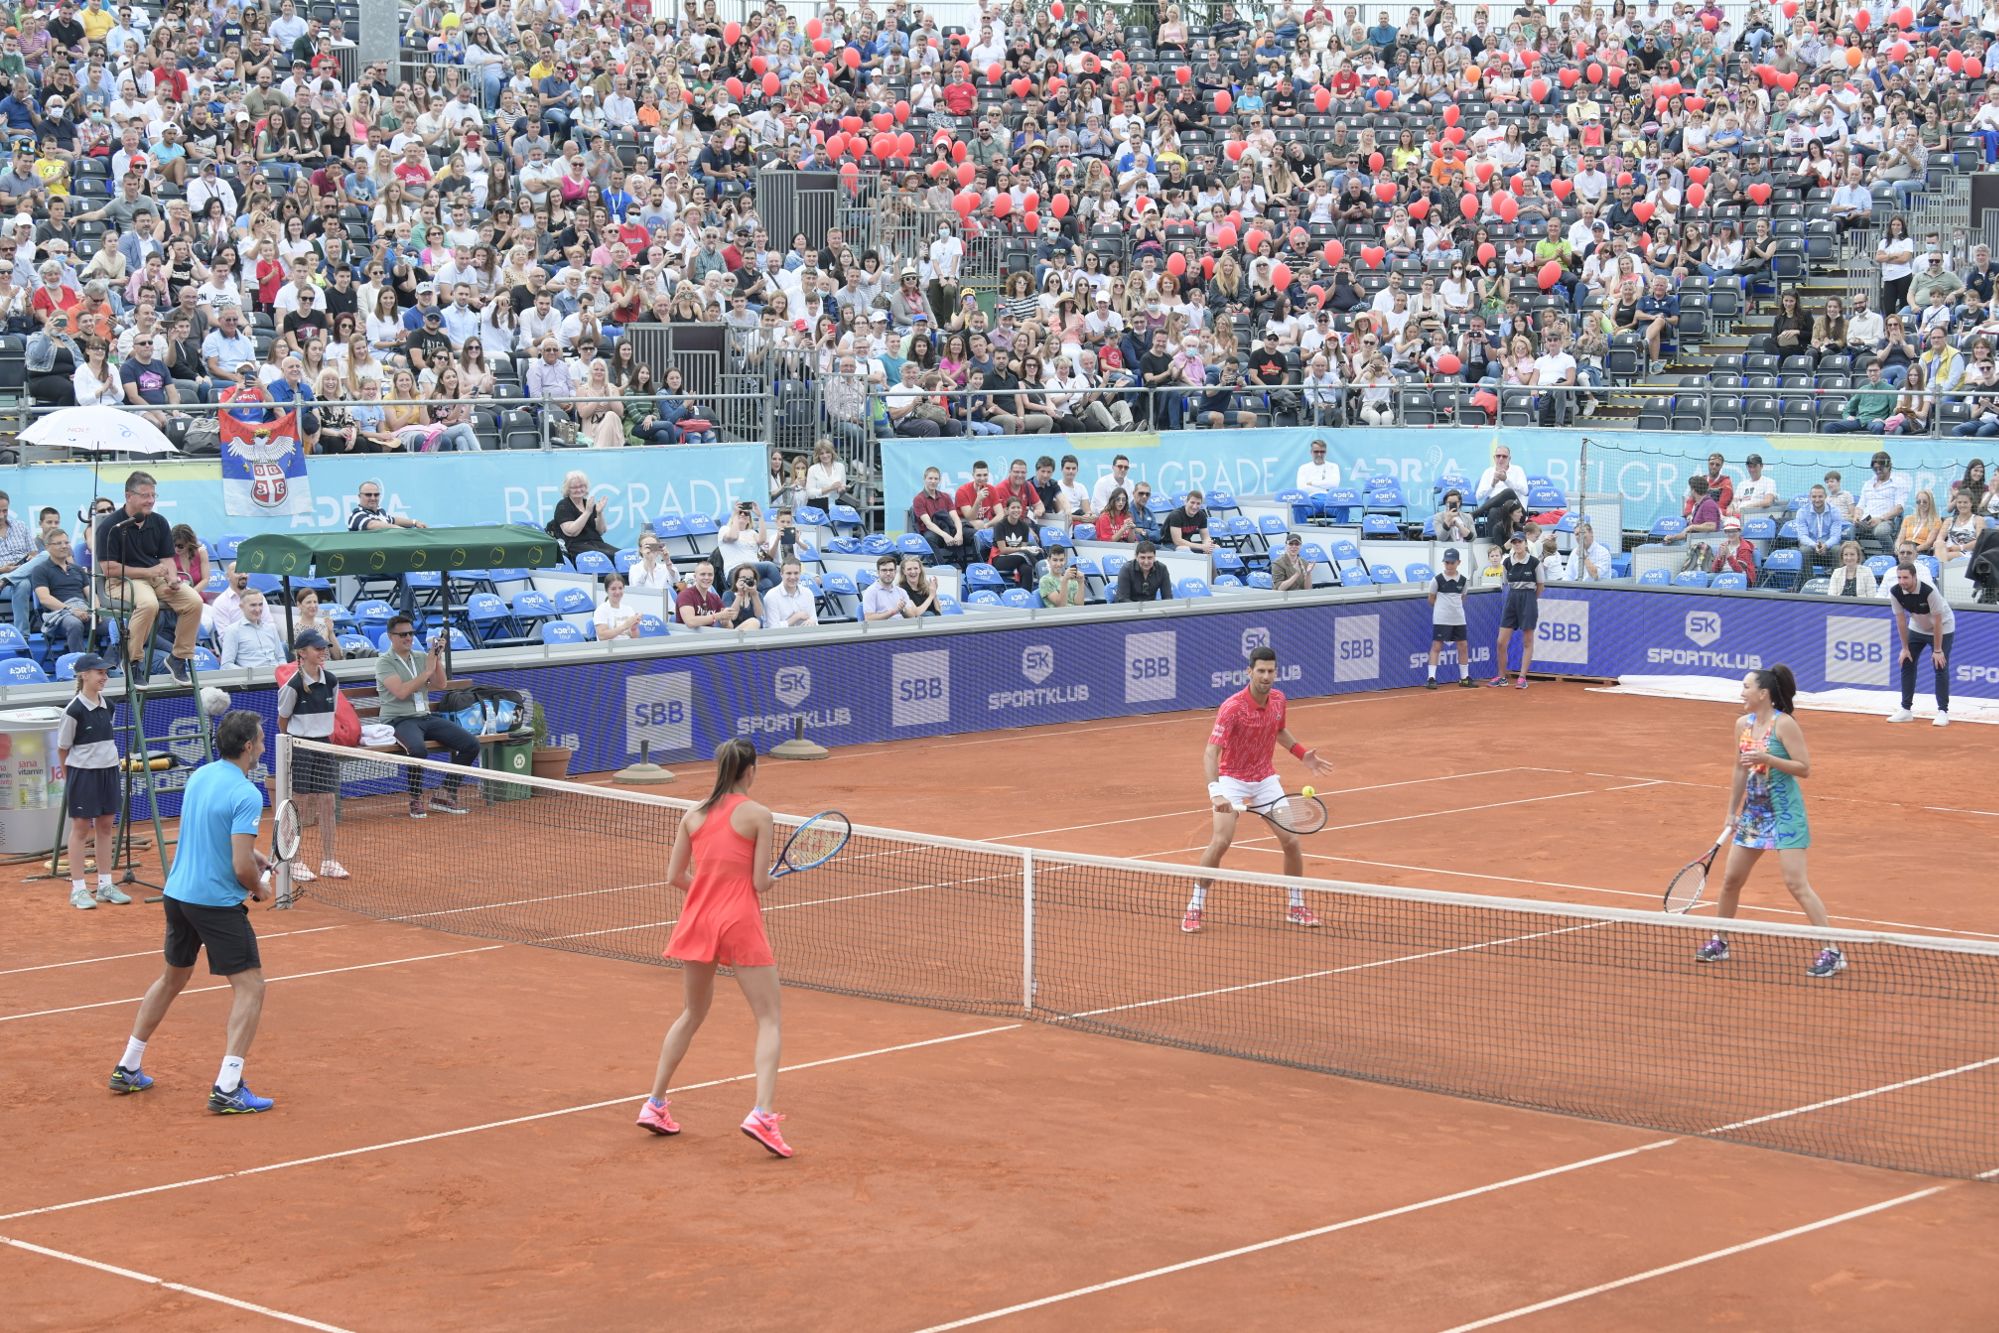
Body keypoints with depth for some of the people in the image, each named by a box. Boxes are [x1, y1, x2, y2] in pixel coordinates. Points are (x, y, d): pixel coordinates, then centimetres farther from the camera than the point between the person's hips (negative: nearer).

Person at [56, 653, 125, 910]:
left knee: (105, 826, 10)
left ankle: (105, 885, 17)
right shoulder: (74, 710, -15)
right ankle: (78, 889, 7)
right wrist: (68, 775, 3)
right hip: (83, 773, -6)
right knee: (81, 829, 1)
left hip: (108, 771, 6)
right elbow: (63, 748, -6)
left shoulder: (106, 705, 5)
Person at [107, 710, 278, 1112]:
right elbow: (241, 867, -22)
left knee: (172, 978, 25)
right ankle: (227, 1089, -10)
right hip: (218, 903, -8)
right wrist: (259, 888, -2)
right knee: (250, 987, -2)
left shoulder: (199, 776, 6)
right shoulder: (246, 795, -20)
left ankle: (128, 1068, 32)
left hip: (177, 894, 8)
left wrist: (250, 852, 17)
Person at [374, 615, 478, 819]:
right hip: (399, 720, -7)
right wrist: (427, 671, -15)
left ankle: (445, 795, 0)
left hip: (426, 717, 7)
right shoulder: (384, 662, -3)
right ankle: (416, 800, -18)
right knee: (418, 748, -39)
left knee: (471, 744, -10)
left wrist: (438, 660, -8)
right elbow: (401, 691, -17)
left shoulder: (421, 657, 15)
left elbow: (440, 685, 6)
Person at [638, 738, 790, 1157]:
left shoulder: (693, 816, 7)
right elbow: (761, 883, -8)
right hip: (740, 923, -5)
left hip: (698, 920, 5)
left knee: (691, 1015, 23)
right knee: (769, 1020, 0)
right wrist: (763, 881, 14)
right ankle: (763, 1112, -18)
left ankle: (654, 1104, 24)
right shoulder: (758, 816, -6)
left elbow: (675, 876, 8)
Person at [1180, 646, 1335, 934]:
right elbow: (1211, 752, -32)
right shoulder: (1232, 707, -25)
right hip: (1232, 780, -5)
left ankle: (1296, 907, 18)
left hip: (1266, 780, 5)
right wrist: (1215, 792, -46)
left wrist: (1302, 754, 6)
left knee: (1292, 841, -1)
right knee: (1220, 841, -20)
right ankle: (1196, 907, -6)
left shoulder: (1278, 699, -5)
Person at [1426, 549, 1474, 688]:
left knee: (1463, 646, 7)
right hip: (1441, 619, -4)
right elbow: (1431, 599, 3)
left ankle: (1464, 678, 17)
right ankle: (1431, 678, -4)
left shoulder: (1463, 580, 2)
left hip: (1458, 618, 4)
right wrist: (1442, 607, 5)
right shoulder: (1438, 579, -7)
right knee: (1436, 646, -5)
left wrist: (1455, 606, 8)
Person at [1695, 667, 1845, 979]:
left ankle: (1832, 952, -9)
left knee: (1796, 883, -13)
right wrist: (1732, 812, 18)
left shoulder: (1784, 724, -15)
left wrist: (1766, 758, -27)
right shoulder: (1743, 724, 6)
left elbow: (1804, 768, -16)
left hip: (1785, 813, -7)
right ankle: (1719, 943, 29)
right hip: (1754, 812, 7)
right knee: (1731, 879, 12)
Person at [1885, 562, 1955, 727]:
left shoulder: (1929, 590, -35)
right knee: (1907, 664, 0)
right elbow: (1901, 620, -10)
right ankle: (1905, 710, 7)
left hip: (1943, 628, -5)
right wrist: (1905, 648, -7)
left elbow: (1937, 621, -28)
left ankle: (1943, 712, -5)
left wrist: (1937, 650, -23)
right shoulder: (1895, 592, -21)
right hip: (1917, 628, 5)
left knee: (1940, 668, -11)